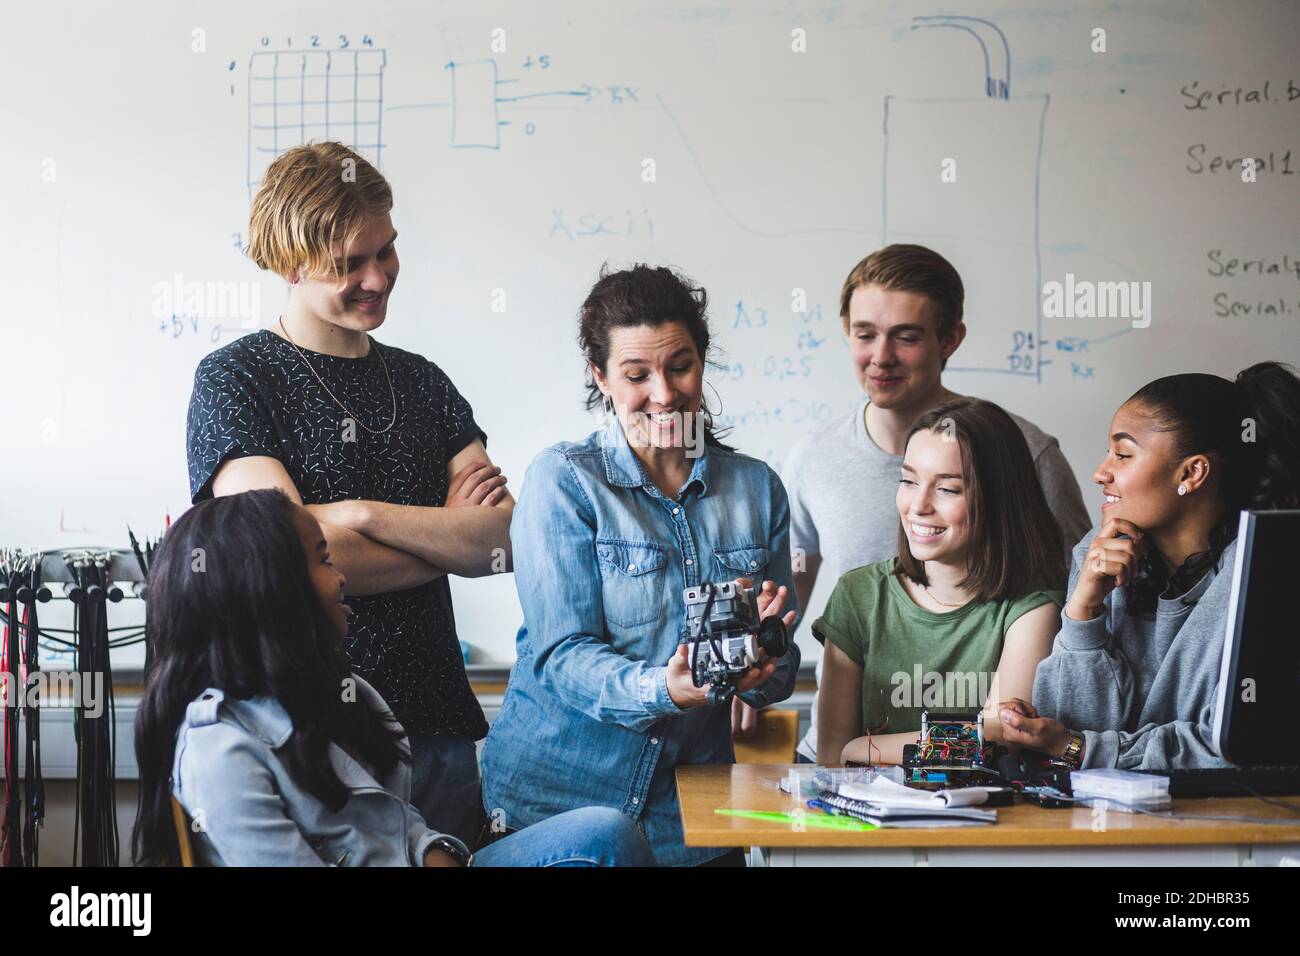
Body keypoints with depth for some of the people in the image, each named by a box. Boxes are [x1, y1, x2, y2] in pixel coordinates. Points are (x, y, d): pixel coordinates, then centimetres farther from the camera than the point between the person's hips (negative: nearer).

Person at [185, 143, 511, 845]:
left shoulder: (422, 382, 13)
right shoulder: (234, 379, -3)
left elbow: (515, 534, -1)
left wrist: (365, 514, -14)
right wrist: (452, 535, -5)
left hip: (436, 726, 5)